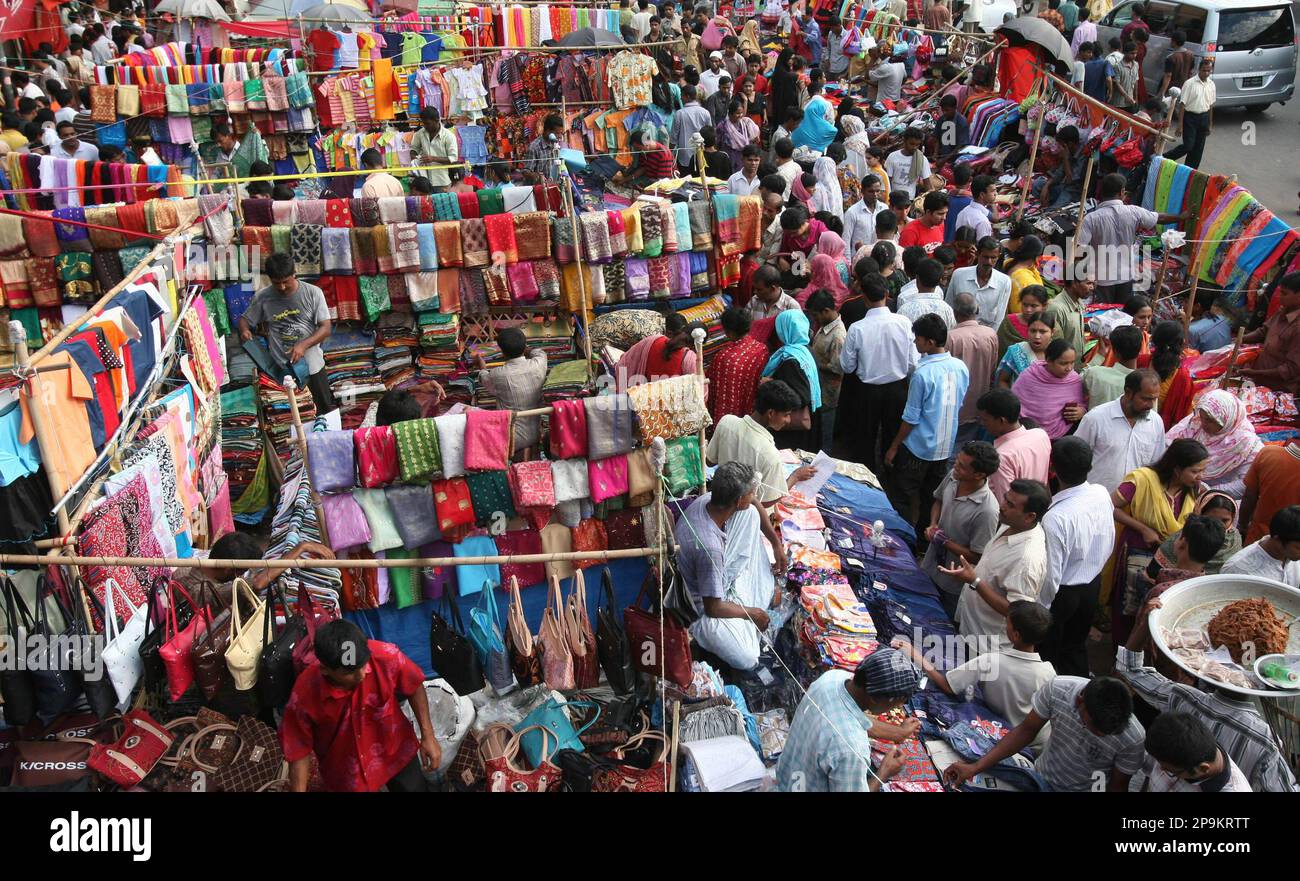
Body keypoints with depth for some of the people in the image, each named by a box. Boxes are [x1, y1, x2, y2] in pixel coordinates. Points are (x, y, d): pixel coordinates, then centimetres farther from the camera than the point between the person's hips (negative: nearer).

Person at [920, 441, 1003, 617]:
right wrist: (933, 524, -9)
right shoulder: (953, 477, -15)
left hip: (954, 584, -6)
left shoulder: (986, 511, -35)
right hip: (931, 565, 6)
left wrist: (943, 540, -22)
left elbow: (977, 557, -25)